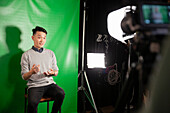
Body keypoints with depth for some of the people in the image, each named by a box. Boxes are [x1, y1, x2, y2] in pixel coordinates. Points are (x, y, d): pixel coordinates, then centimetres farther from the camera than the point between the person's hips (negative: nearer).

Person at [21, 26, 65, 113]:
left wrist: (53, 73, -9)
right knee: (32, 103, -33)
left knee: (61, 94, -27)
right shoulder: (26, 55, 4)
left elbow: (56, 71, 15)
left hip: (49, 83, 3)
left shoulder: (50, 53, 14)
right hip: (34, 85, -3)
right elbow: (24, 77, 1)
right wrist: (31, 72, -22)